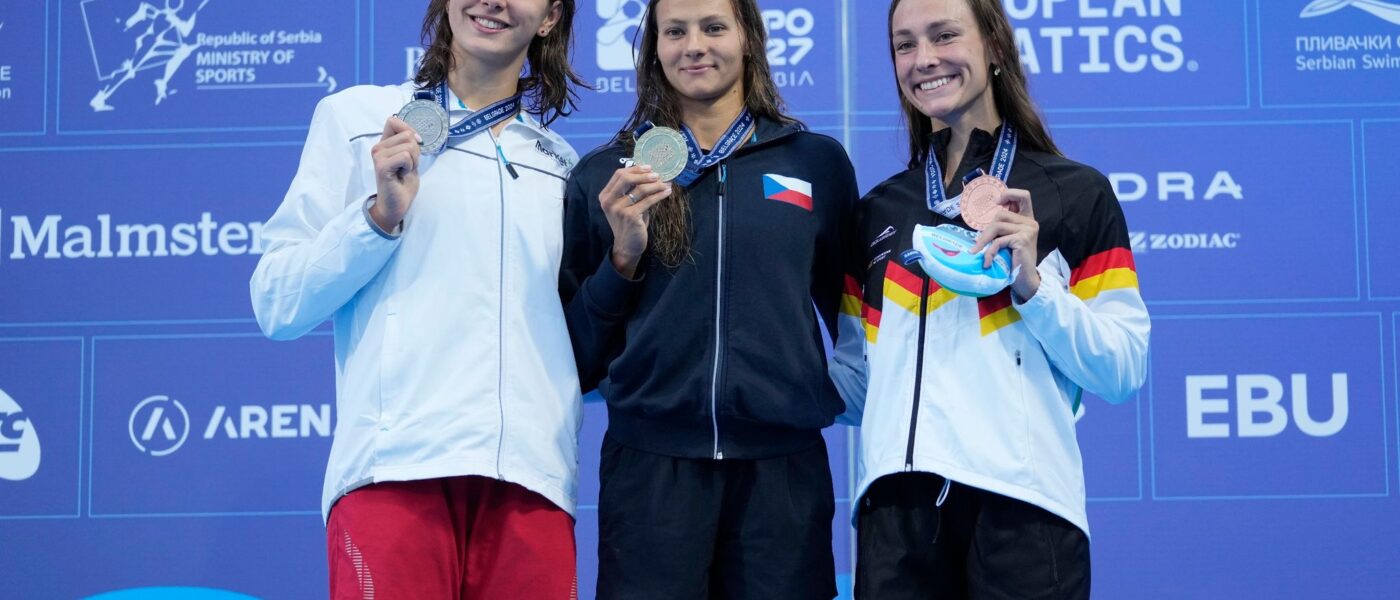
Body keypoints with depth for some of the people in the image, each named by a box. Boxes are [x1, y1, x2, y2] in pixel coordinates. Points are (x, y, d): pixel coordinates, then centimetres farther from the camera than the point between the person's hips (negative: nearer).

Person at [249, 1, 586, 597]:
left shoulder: (561, 165, 18)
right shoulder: (356, 117, 9)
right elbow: (278, 307, 3)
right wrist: (381, 214, -8)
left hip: (532, 479, 3)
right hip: (396, 469, -3)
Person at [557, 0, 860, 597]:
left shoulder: (819, 162, 7)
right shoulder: (605, 175, 6)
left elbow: (848, 311, 15)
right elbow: (578, 351, 5)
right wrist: (622, 257, -8)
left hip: (784, 466, 1)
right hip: (649, 465, 0)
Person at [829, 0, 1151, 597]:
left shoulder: (1077, 193, 4)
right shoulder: (878, 211, 15)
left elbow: (1124, 372, -1)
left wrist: (1033, 285, -12)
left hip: (1021, 499, -3)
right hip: (896, 501, 3)